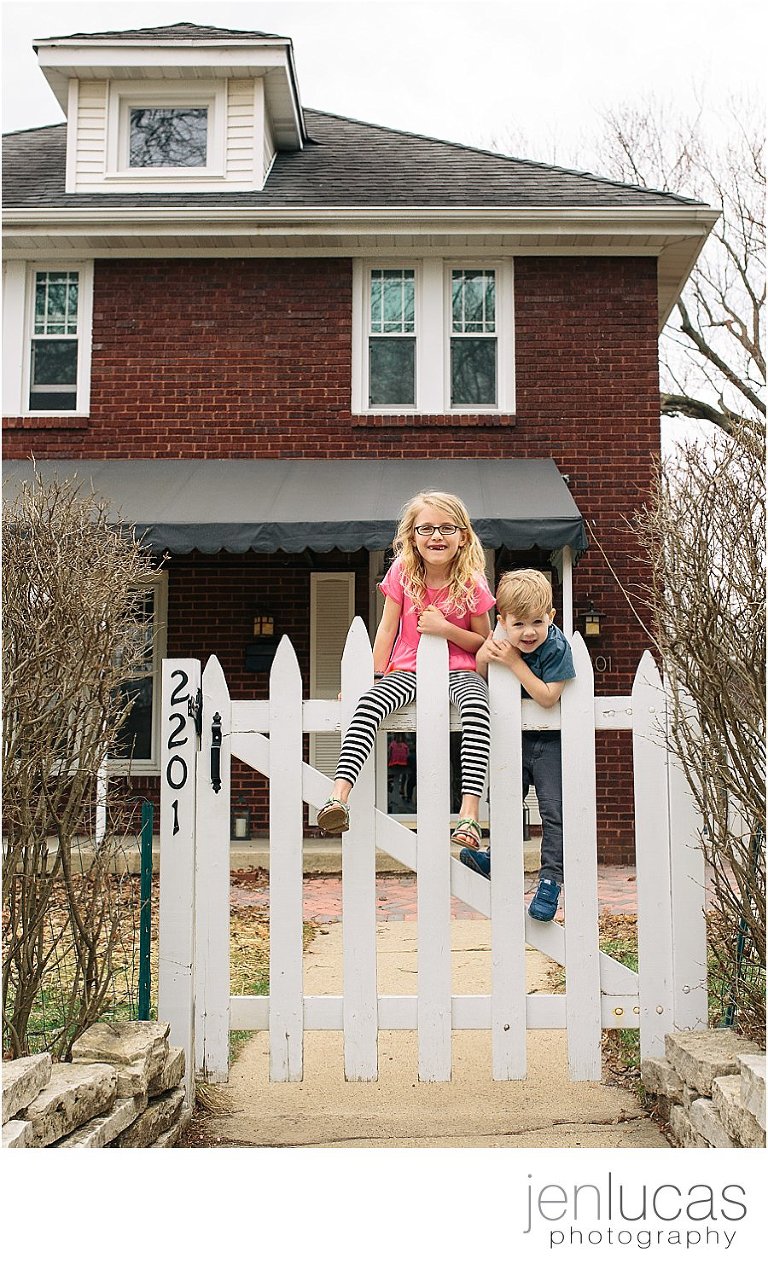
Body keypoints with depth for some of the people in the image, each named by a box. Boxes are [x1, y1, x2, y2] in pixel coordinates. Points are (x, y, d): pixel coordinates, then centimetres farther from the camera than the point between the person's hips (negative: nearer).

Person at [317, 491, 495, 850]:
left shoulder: (472, 583, -5)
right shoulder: (402, 572, -1)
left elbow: (484, 643, 2)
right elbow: (387, 629, 3)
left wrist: (445, 628, -15)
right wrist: (375, 677, -3)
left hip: (460, 671, -1)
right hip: (407, 670, 2)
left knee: (476, 706, -36)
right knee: (368, 703, -30)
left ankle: (469, 813, -40)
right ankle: (339, 796, -38)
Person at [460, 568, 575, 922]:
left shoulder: (556, 646, -23)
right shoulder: (502, 642, -9)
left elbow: (548, 697, -29)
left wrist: (515, 662, -32)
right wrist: (483, 658, -23)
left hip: (551, 741, -5)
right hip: (516, 737, 5)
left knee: (554, 810, -4)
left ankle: (550, 880, 3)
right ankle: (498, 859, 28)